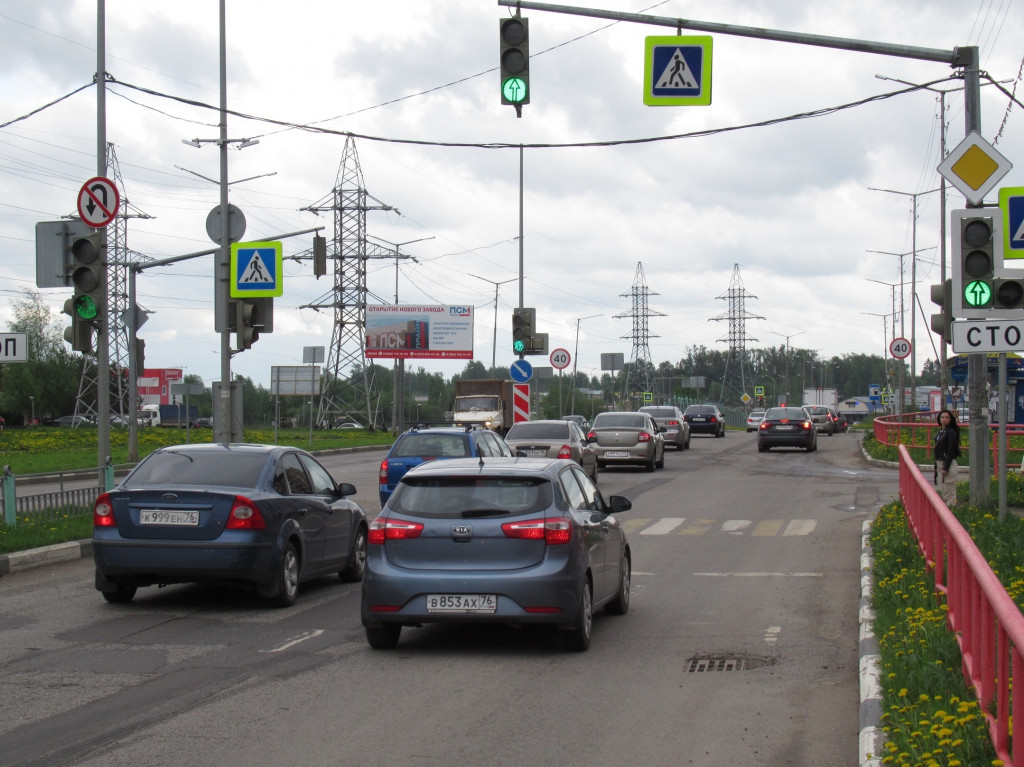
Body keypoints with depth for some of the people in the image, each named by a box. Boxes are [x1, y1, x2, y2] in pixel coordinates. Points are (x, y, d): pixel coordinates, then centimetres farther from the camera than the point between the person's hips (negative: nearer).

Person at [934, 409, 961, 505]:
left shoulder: (951, 432, -13)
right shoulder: (939, 432, 13)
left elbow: (951, 451, -16)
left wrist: (946, 467, -20)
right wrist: (936, 465, 14)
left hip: (949, 463, -9)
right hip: (940, 463, 9)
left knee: (949, 491, -7)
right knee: (942, 490, 13)